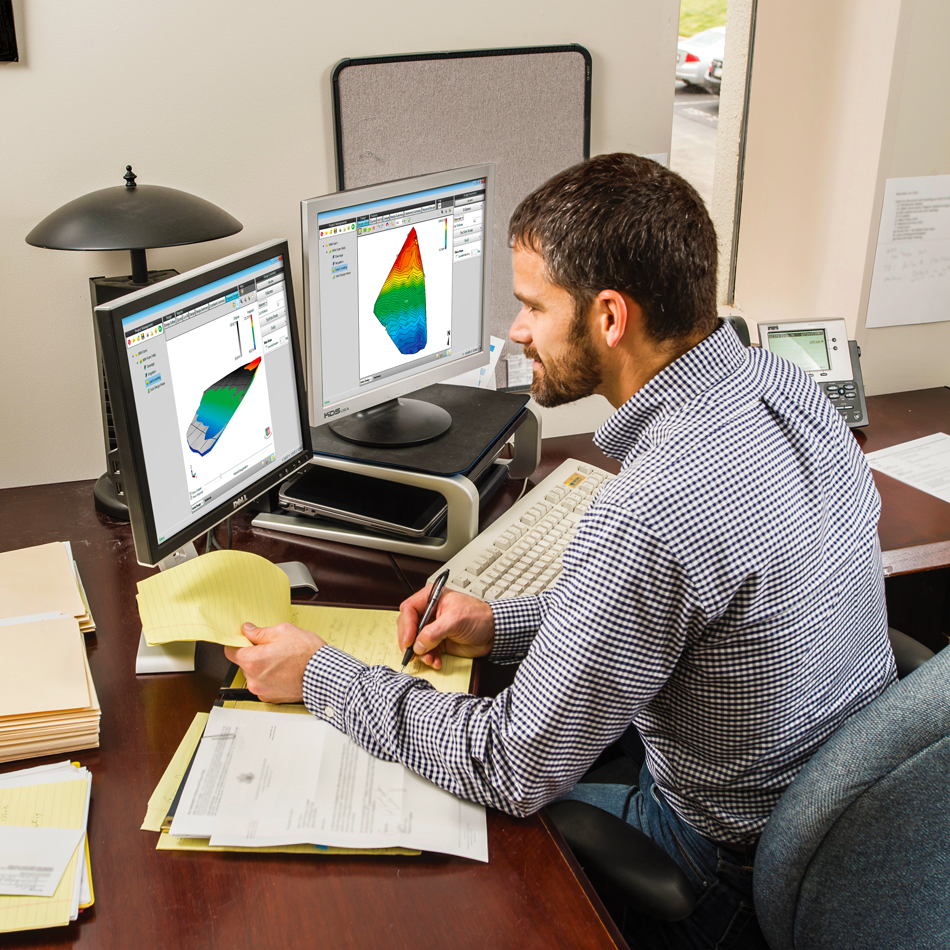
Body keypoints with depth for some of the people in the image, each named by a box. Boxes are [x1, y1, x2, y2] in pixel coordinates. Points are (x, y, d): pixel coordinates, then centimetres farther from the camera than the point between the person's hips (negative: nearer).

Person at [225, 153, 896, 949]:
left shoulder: (649, 515, -36)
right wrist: (502, 625, 4)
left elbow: (517, 771, -24)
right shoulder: (781, 383, -7)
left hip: (738, 867, -7)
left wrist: (321, 676, -12)